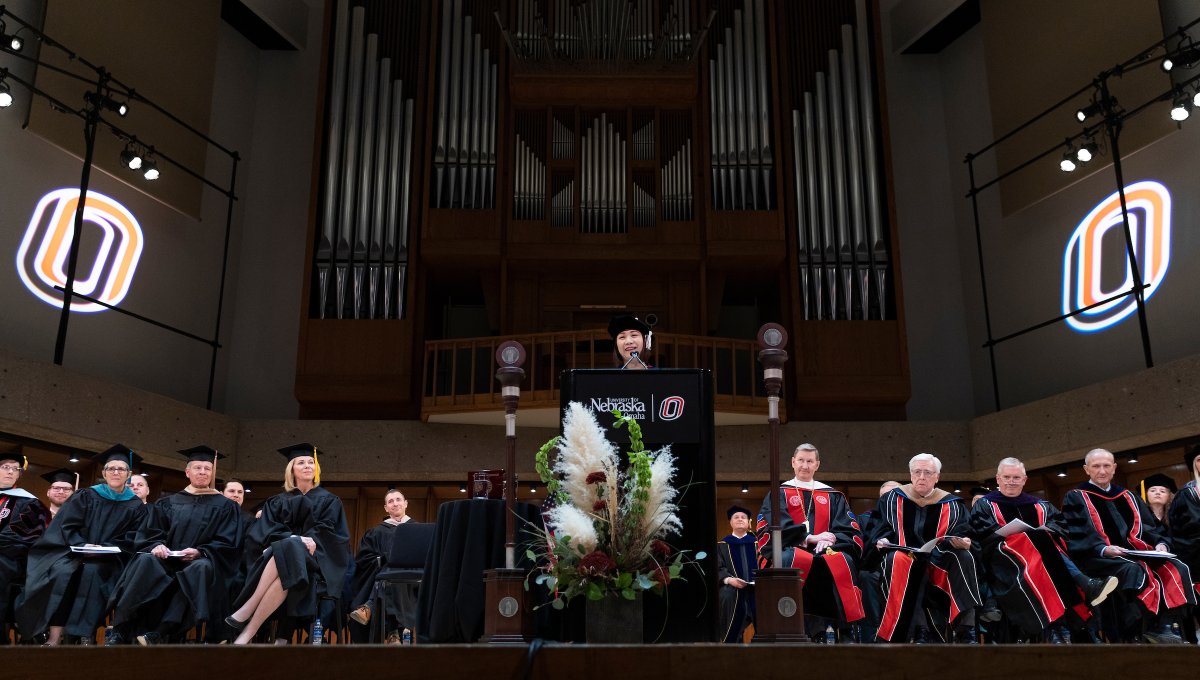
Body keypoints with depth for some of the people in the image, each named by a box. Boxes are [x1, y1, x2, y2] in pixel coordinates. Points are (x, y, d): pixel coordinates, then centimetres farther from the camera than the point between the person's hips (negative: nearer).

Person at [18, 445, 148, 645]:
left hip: (109, 560, -1)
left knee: (92, 572, -34)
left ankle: (86, 636, -32)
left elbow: (131, 540, 1)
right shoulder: (86, 496, 10)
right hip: (76, 552, 1)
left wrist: (102, 549, -13)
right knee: (63, 572, -32)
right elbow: (68, 526, 2)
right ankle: (54, 636, -35)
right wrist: (82, 546, -15)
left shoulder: (136, 506, 7)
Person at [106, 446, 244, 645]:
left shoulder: (224, 507, 10)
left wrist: (200, 552, -17)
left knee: (203, 568, -37)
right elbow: (149, 533, 10)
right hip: (168, 560, 2)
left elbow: (227, 545, 1)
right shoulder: (168, 503, 18)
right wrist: (157, 545, -14)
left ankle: (163, 633, -41)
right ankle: (120, 632, -33)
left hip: (200, 562, -2)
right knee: (145, 560, -31)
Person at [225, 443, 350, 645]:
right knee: (286, 545, -39)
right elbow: (267, 530, 4)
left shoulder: (329, 501, 17)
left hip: (313, 560, -1)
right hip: (282, 554, 1)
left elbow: (327, 531, 2)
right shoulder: (278, 501, 20)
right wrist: (293, 538, -17)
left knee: (286, 550, -38)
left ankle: (247, 612, -39)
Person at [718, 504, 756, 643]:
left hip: (757, 589, 2)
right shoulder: (722, 545, 14)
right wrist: (728, 579, -19)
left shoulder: (756, 543, 19)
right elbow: (718, 568, 3)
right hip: (732, 591, -2)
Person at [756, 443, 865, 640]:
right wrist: (809, 538, -14)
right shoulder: (779, 494, 18)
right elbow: (777, 528, 0)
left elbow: (848, 529, 9)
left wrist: (829, 541, -14)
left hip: (826, 551, 2)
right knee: (791, 560, -38)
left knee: (843, 561, -33)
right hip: (790, 551, -1)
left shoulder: (833, 496, 23)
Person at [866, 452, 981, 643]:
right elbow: (877, 528, 7)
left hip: (938, 564, 1)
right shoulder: (892, 499, 8)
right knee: (897, 560, -35)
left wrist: (959, 542, -22)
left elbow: (962, 536, 1)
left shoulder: (952, 505, 8)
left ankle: (965, 628, -29)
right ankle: (919, 631, -36)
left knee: (963, 556, -28)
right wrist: (882, 540, -15)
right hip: (902, 560, -1)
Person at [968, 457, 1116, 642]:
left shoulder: (1039, 506, 27)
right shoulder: (984, 505, 16)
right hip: (1004, 556, -3)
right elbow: (982, 536, -1)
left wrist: (1047, 530, -10)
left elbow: (1060, 525, 12)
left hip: (1043, 550, 3)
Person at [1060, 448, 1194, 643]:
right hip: (1099, 558, -5)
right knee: (1133, 570, -35)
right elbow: (1077, 537, -7)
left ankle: (1162, 626, -24)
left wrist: (1161, 543, -4)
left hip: (1135, 552, 6)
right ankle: (1134, 633, -31)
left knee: (1176, 568, -21)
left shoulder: (1126, 496, 23)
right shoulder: (1075, 498, 7)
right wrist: (1104, 549, -25)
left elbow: (1150, 527, 19)